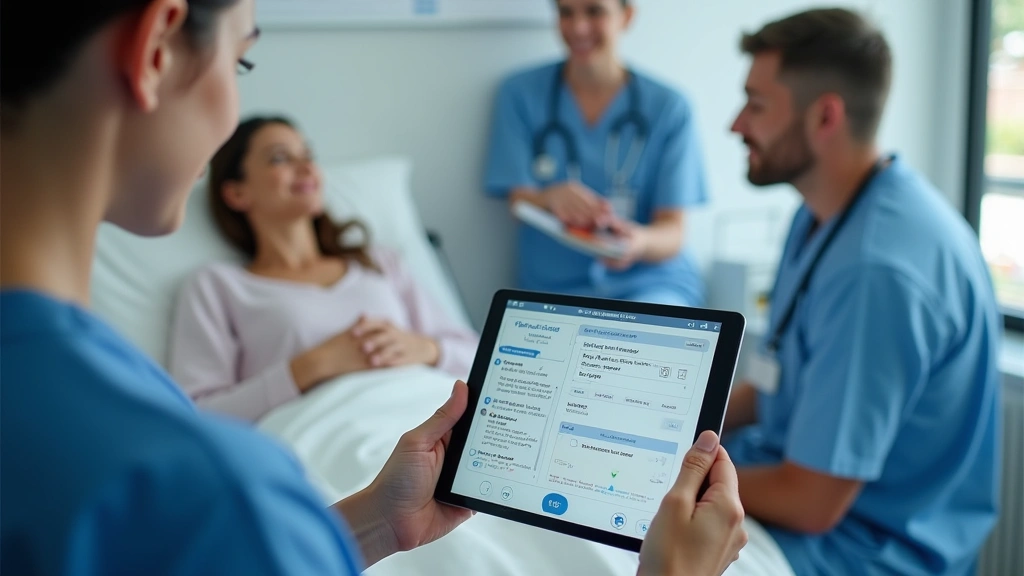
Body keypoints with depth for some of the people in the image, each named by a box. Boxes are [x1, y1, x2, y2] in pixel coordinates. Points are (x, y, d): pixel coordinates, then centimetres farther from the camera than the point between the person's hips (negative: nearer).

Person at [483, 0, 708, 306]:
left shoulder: (669, 107, 0)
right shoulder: (520, 93, 3)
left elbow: (673, 232, -4)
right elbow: (519, 203, -3)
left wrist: (640, 242, -29)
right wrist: (552, 199, -29)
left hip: (651, 282, -1)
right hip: (556, 288, 1)